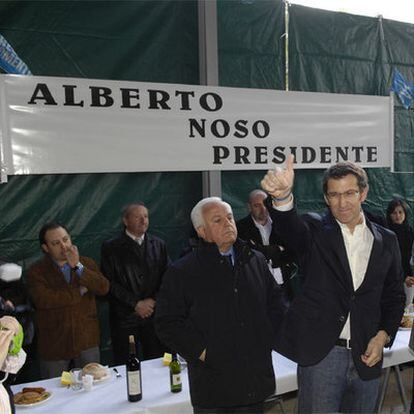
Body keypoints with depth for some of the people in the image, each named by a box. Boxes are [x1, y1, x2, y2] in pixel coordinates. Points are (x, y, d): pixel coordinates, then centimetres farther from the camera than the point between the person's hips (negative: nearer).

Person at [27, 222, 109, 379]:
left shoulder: (87, 263, 3)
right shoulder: (36, 271, -5)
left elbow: (104, 288, -12)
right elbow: (43, 300, -22)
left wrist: (78, 267, -21)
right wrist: (80, 291, -15)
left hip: (87, 342, 2)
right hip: (54, 346, -2)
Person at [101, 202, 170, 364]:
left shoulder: (158, 245, 10)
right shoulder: (111, 247, 1)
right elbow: (109, 283, -5)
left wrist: (153, 301, -7)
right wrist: (135, 304, -9)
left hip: (154, 314, 2)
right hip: (124, 318, -2)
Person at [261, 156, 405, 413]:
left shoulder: (386, 240, 5)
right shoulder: (315, 230, -5)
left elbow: (395, 295, 12)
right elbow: (291, 228, -29)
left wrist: (384, 335, -3)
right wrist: (283, 196, -50)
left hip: (366, 356, 4)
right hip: (320, 354, -3)